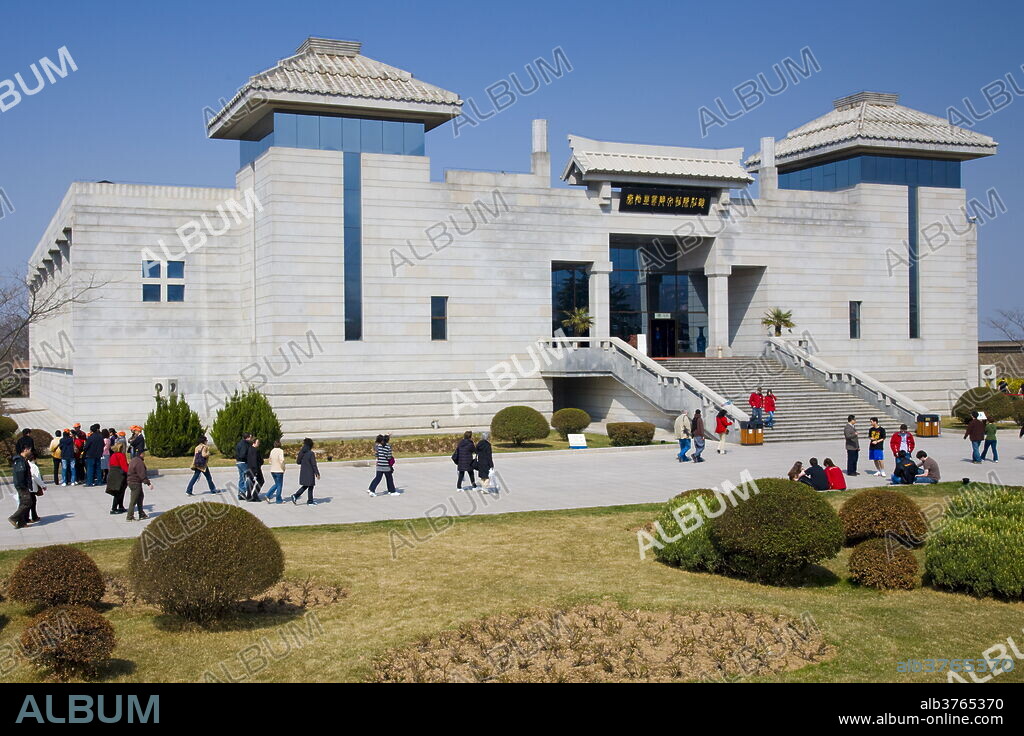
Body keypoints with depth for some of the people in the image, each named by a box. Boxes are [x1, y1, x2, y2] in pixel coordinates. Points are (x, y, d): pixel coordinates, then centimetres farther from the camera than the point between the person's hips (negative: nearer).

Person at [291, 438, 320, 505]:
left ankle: (295, 496, 6)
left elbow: (298, 462, 9)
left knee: (305, 486, 20)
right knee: (310, 487, 4)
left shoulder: (302, 453, 2)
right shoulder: (311, 454, -15)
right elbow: (314, 465, -15)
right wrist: (317, 473, -9)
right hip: (309, 473, -6)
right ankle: (309, 502, 9)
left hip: (303, 473, 6)